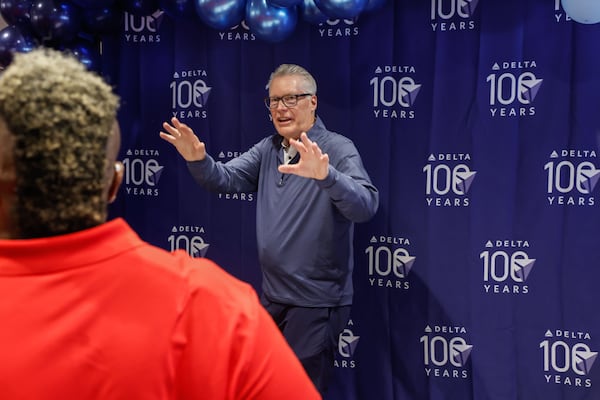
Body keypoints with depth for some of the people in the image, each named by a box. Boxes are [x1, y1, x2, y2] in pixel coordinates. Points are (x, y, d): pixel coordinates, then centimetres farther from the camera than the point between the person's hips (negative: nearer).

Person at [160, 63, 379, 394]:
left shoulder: (338, 149, -14)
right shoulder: (267, 149, 8)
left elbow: (365, 206, -29)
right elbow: (225, 179, -2)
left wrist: (325, 175, -48)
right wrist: (198, 159, -24)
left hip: (316, 302, -7)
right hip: (272, 296, 7)